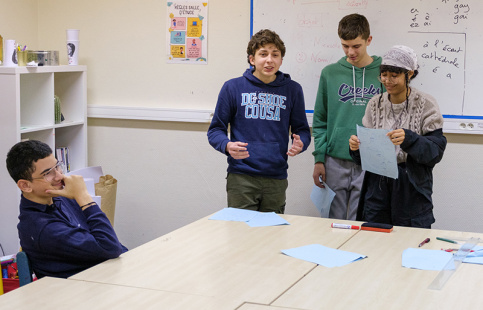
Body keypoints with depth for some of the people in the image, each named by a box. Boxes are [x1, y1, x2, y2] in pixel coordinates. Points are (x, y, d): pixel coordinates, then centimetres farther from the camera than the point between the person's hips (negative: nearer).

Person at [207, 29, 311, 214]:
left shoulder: (292, 90, 8)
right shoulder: (233, 87, 2)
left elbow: (302, 129, 14)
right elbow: (215, 130, 6)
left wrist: (300, 144, -9)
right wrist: (227, 145, -16)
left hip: (276, 179, 2)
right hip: (241, 178, -2)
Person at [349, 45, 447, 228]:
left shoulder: (425, 105, -4)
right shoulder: (375, 104, 7)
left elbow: (436, 152, -11)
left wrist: (409, 139, -27)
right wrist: (357, 147, -12)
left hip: (412, 191, -3)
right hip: (377, 187, 3)